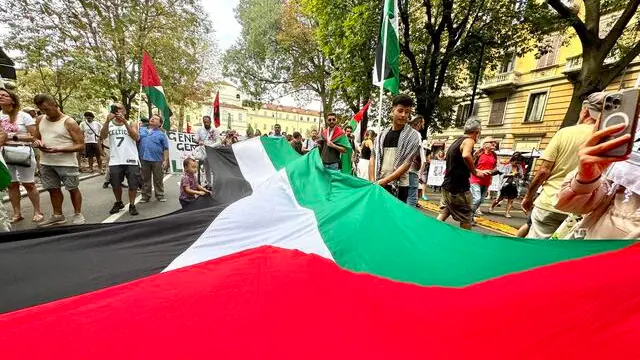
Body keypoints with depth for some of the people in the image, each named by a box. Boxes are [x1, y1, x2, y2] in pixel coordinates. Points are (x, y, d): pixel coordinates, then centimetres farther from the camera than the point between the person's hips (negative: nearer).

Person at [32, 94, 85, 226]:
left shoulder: (69, 122, -9)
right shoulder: (40, 120, 9)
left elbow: (81, 145, -13)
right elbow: (36, 137, 20)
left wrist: (59, 149, -24)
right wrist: (36, 142, -4)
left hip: (67, 163, -6)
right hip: (46, 163, 6)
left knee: (73, 189, 3)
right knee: (53, 189, 13)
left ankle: (78, 214, 15)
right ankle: (57, 215, 24)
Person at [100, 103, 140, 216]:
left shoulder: (130, 123, 6)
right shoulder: (109, 124, 9)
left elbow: (136, 137, -12)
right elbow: (102, 136, -8)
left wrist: (124, 121, -19)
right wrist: (107, 121, -19)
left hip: (131, 160, -2)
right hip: (115, 161, 2)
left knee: (133, 185, 1)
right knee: (116, 185, 10)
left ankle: (132, 205, 14)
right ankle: (118, 203, 30)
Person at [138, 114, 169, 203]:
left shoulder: (161, 134, 4)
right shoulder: (141, 130, 13)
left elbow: (166, 148, 1)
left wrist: (165, 160, -7)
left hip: (157, 160, -2)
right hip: (144, 159, 3)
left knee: (158, 179, 6)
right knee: (145, 179, 10)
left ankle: (160, 195, 16)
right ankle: (145, 196, 20)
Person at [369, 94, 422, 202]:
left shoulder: (413, 135, -2)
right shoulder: (383, 134, 9)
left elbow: (407, 163, -9)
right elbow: (373, 158, 8)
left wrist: (385, 180, -15)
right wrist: (372, 181, -2)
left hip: (399, 186, -3)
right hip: (378, 185, 3)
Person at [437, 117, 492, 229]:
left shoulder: (457, 141, 15)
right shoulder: (469, 140, -11)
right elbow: (466, 155, -35)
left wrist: (478, 170, 27)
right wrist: (475, 172, -19)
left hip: (448, 185, 9)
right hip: (459, 187, -8)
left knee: (443, 214, 15)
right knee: (467, 219, 6)